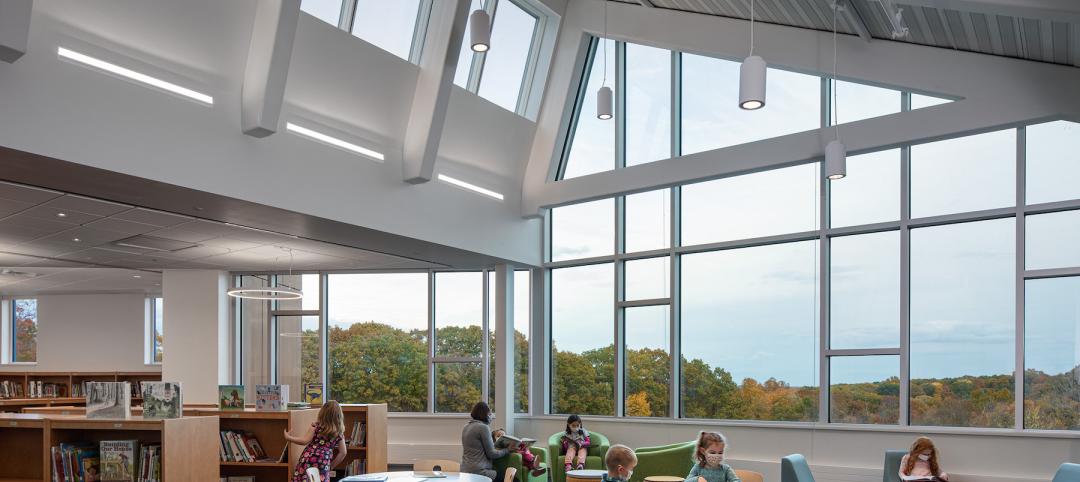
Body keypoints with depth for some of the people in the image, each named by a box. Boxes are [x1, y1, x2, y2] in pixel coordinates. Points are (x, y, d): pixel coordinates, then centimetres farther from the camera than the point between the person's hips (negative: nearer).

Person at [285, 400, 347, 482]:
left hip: (308, 460, -3)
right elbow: (343, 452, 15)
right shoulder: (339, 432, 11)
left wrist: (288, 437, 8)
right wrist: (331, 466, 25)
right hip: (323, 463, 3)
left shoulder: (316, 425, 0)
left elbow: (305, 441, -4)